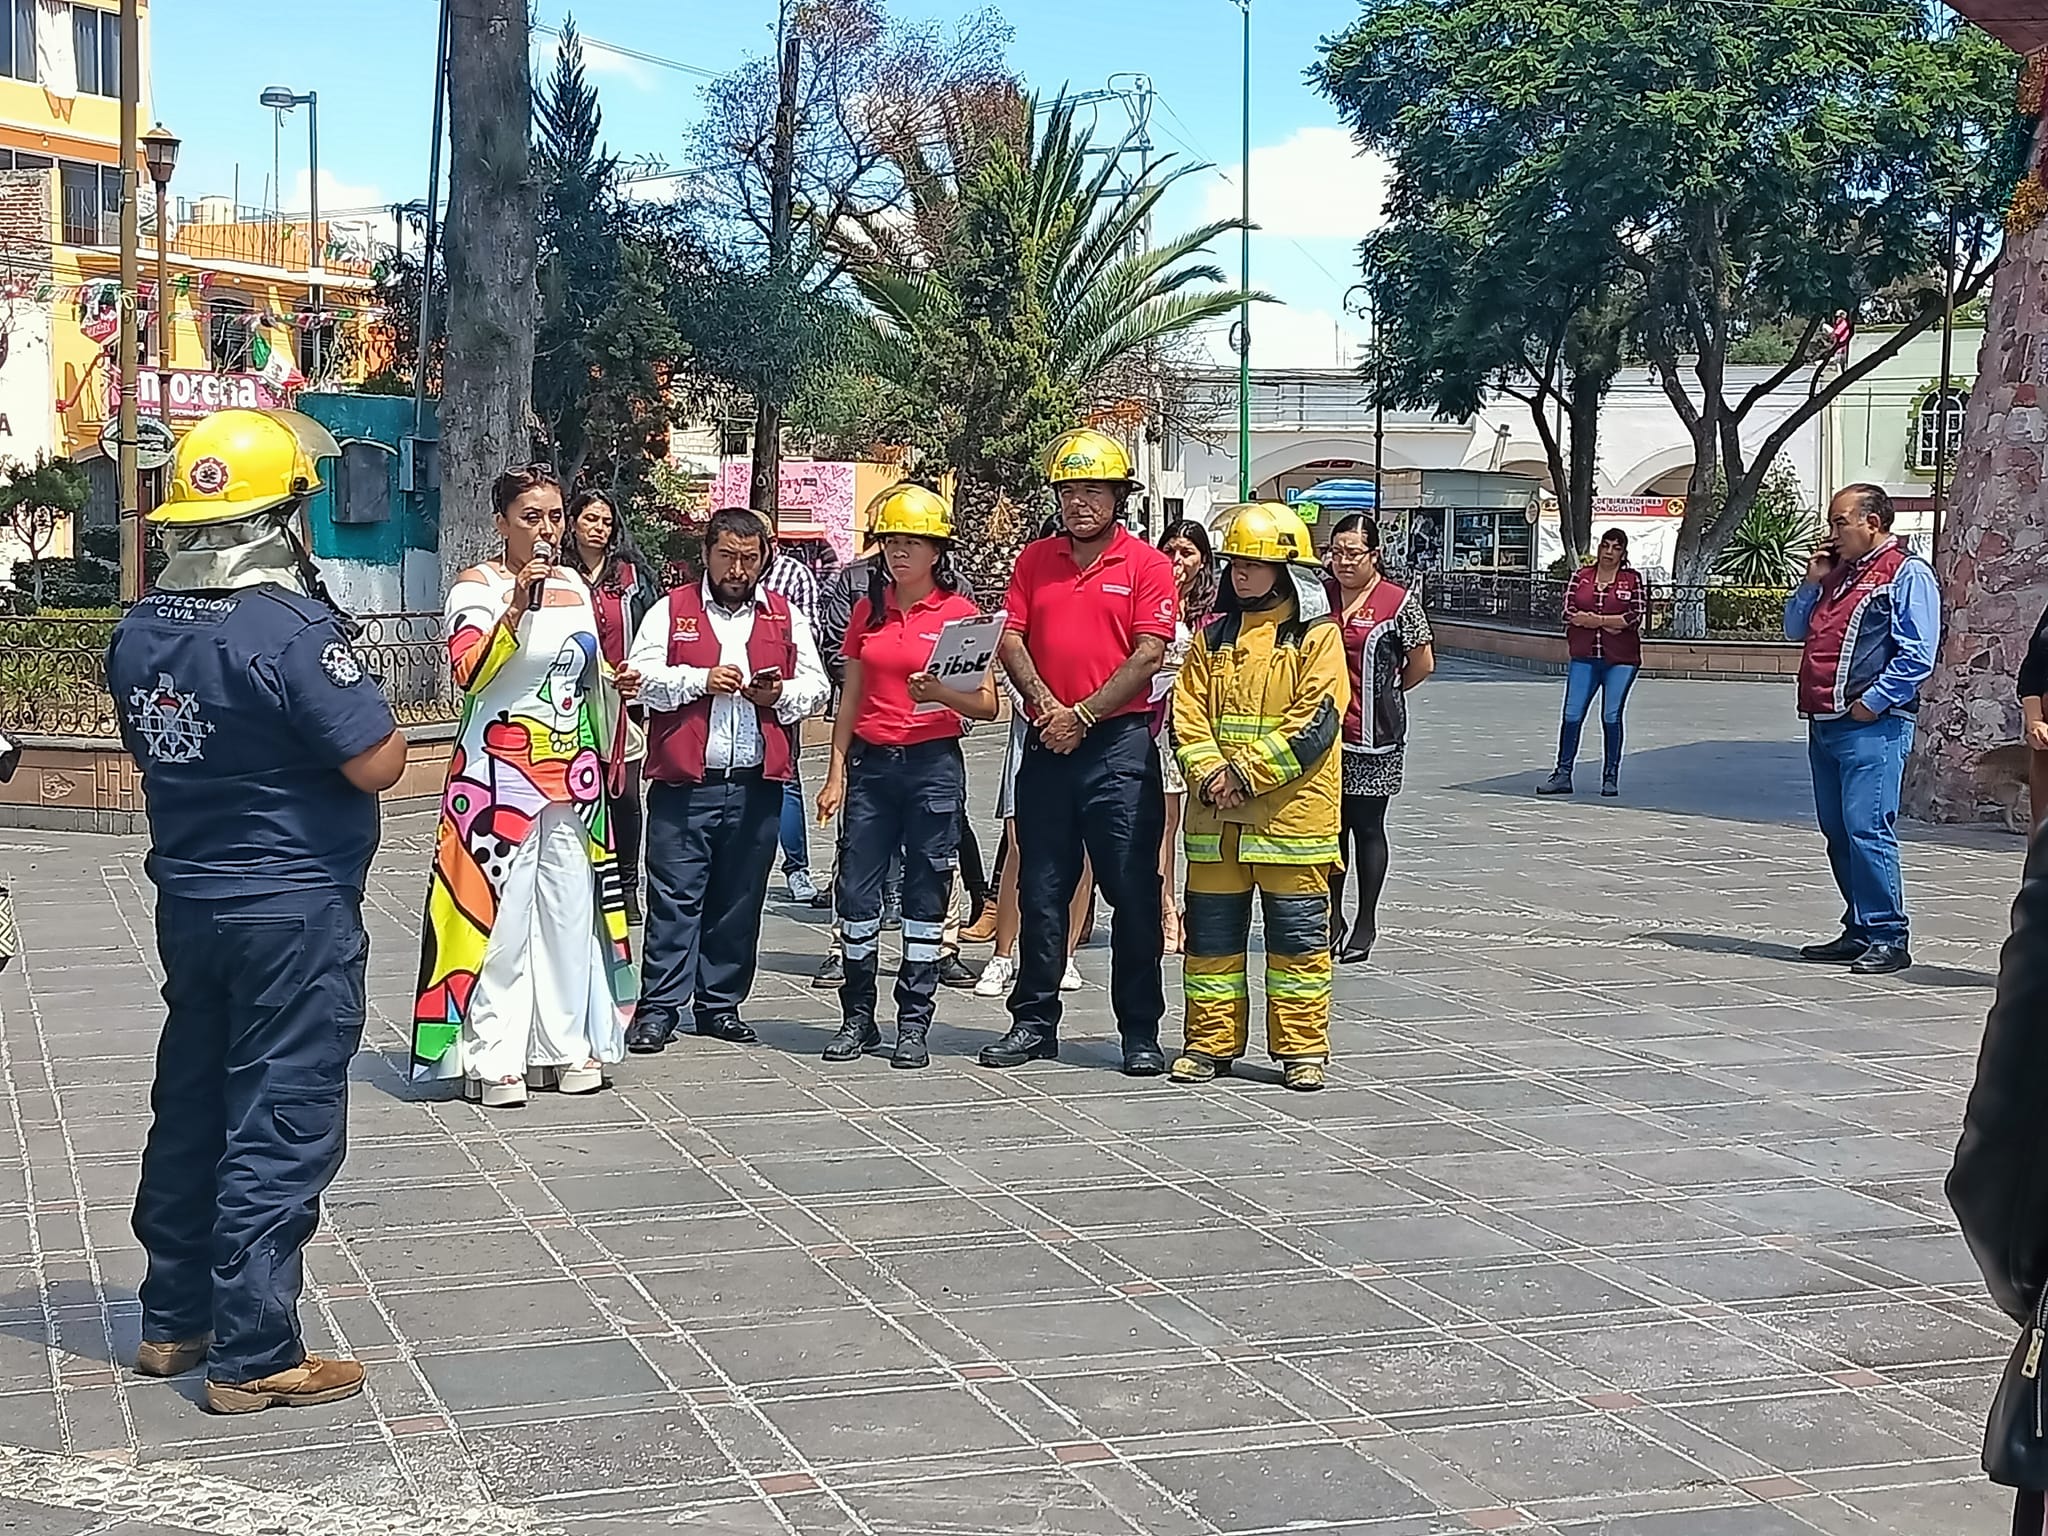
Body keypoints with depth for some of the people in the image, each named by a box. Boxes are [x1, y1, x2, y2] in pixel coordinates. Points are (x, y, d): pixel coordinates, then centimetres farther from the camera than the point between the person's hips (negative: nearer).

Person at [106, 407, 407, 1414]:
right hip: (294, 910, -8)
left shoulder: (139, 633, 4)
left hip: (188, 903, 8)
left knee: (190, 1108, 17)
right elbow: (377, 766, -20)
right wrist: (366, 711, -1)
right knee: (280, 1129, -2)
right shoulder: (293, 630, -21)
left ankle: (174, 1321, 27)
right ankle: (253, 1357, 2)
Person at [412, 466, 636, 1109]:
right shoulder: (478, 585, -6)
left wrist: (619, 684, 7)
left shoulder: (576, 585, 13)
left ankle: (566, 1047, 15)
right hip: (500, 772, -6)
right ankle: (493, 1059, 0)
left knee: (570, 910, 7)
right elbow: (469, 673, -22)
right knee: (498, 913, -5)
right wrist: (517, 604, -29)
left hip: (571, 774, 6)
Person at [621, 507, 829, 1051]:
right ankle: (659, 1009, 0)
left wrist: (781, 695, -7)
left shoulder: (785, 616, 14)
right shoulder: (671, 610, 7)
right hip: (684, 783, -3)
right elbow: (642, 677, -2)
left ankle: (720, 1004, 18)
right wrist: (700, 680, -14)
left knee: (738, 900, 8)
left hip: (756, 786, 3)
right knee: (674, 897, -4)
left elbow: (816, 685, 13)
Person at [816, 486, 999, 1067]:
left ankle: (914, 1024, 9)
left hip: (933, 763, -3)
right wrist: (836, 773, 9)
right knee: (855, 890, 1)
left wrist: (941, 693, -21)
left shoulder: (959, 612, -1)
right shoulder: (868, 609, 10)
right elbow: (851, 698, 14)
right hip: (870, 763, 3)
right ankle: (858, 1018, 12)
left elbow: (987, 705, -3)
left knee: (925, 896, 1)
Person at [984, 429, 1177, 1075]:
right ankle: (1034, 1022, 19)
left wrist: (1083, 715, -13)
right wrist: (1046, 706, -10)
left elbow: (1147, 656, -9)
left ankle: (1140, 1033, 6)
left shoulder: (1147, 565, -1)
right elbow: (1011, 640, 5)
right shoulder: (1035, 560, 12)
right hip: (1047, 745, 4)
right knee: (1041, 890, 10)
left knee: (1133, 893, -1)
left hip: (1120, 741, -4)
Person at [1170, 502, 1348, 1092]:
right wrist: (1209, 774, -11)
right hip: (1216, 817, 4)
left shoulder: (1317, 636, -3)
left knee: (1297, 934, 1)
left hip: (1291, 814, -4)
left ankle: (1302, 1048, 10)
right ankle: (1211, 1041, 18)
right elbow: (1187, 712, 6)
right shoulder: (1215, 634, 11)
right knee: (1211, 931, 8)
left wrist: (1247, 775, -17)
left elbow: (1315, 722, -12)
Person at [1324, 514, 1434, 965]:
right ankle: (1332, 918, 20)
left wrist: (1388, 692, 10)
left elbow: (1423, 662, 1)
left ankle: (1366, 924, 12)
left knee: (1367, 827, 3)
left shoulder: (1399, 602, -5)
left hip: (1374, 737, -3)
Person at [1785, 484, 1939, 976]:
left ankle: (1888, 938, -9)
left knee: (1867, 828, -13)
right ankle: (1859, 931, 18)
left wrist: (1872, 702, -15)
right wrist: (1812, 583, 10)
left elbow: (1917, 655, -13)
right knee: (1837, 831, 10)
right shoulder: (1838, 571, 21)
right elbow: (1797, 630, 24)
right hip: (1824, 725, 9)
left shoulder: (1907, 573, -5)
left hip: (1873, 727, -9)